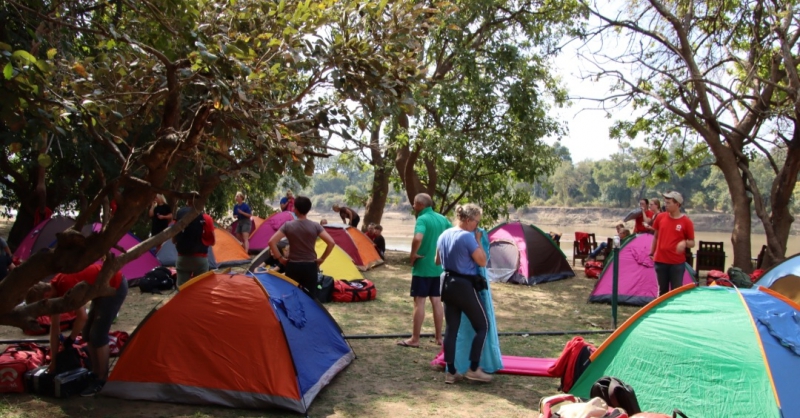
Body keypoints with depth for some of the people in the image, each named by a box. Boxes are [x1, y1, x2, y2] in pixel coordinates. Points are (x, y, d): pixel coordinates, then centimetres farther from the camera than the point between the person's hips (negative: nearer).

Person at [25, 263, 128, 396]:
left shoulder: (66, 285, -29)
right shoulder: (55, 289, 0)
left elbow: (82, 317, -27)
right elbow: (55, 326, 7)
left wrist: (70, 339, -10)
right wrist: (54, 360, 12)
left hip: (115, 286, -10)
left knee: (98, 334, -10)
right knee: (88, 332, 11)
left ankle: (102, 380, -1)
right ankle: (96, 373, 20)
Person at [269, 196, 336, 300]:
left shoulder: (288, 225, -6)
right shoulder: (315, 226, -6)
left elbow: (271, 242, -11)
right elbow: (331, 242, -10)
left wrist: (280, 258, -1)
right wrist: (322, 259, 0)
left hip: (292, 266, 0)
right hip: (310, 266, 0)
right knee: (311, 296, 6)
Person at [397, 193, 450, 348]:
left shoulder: (422, 219, -15)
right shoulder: (442, 219, 9)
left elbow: (418, 238, -33)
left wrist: (413, 254, -18)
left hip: (422, 267, -7)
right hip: (438, 267, 7)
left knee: (419, 301, -2)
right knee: (436, 301, 12)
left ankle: (414, 339, 4)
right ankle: (439, 338, 18)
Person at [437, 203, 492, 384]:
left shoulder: (444, 235, 8)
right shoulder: (468, 237, -18)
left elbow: (438, 261, 20)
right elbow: (482, 262, -13)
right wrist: (478, 241, -4)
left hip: (447, 284, 8)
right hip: (464, 286, -8)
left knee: (451, 328, 11)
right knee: (483, 326, 6)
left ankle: (450, 372, 12)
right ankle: (473, 369, 5)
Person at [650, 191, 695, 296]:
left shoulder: (686, 222, -8)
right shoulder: (660, 218, 2)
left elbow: (692, 243, -1)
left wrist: (685, 243, -23)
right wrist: (652, 253, 13)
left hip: (677, 263, -3)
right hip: (660, 261, 3)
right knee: (662, 290, 13)